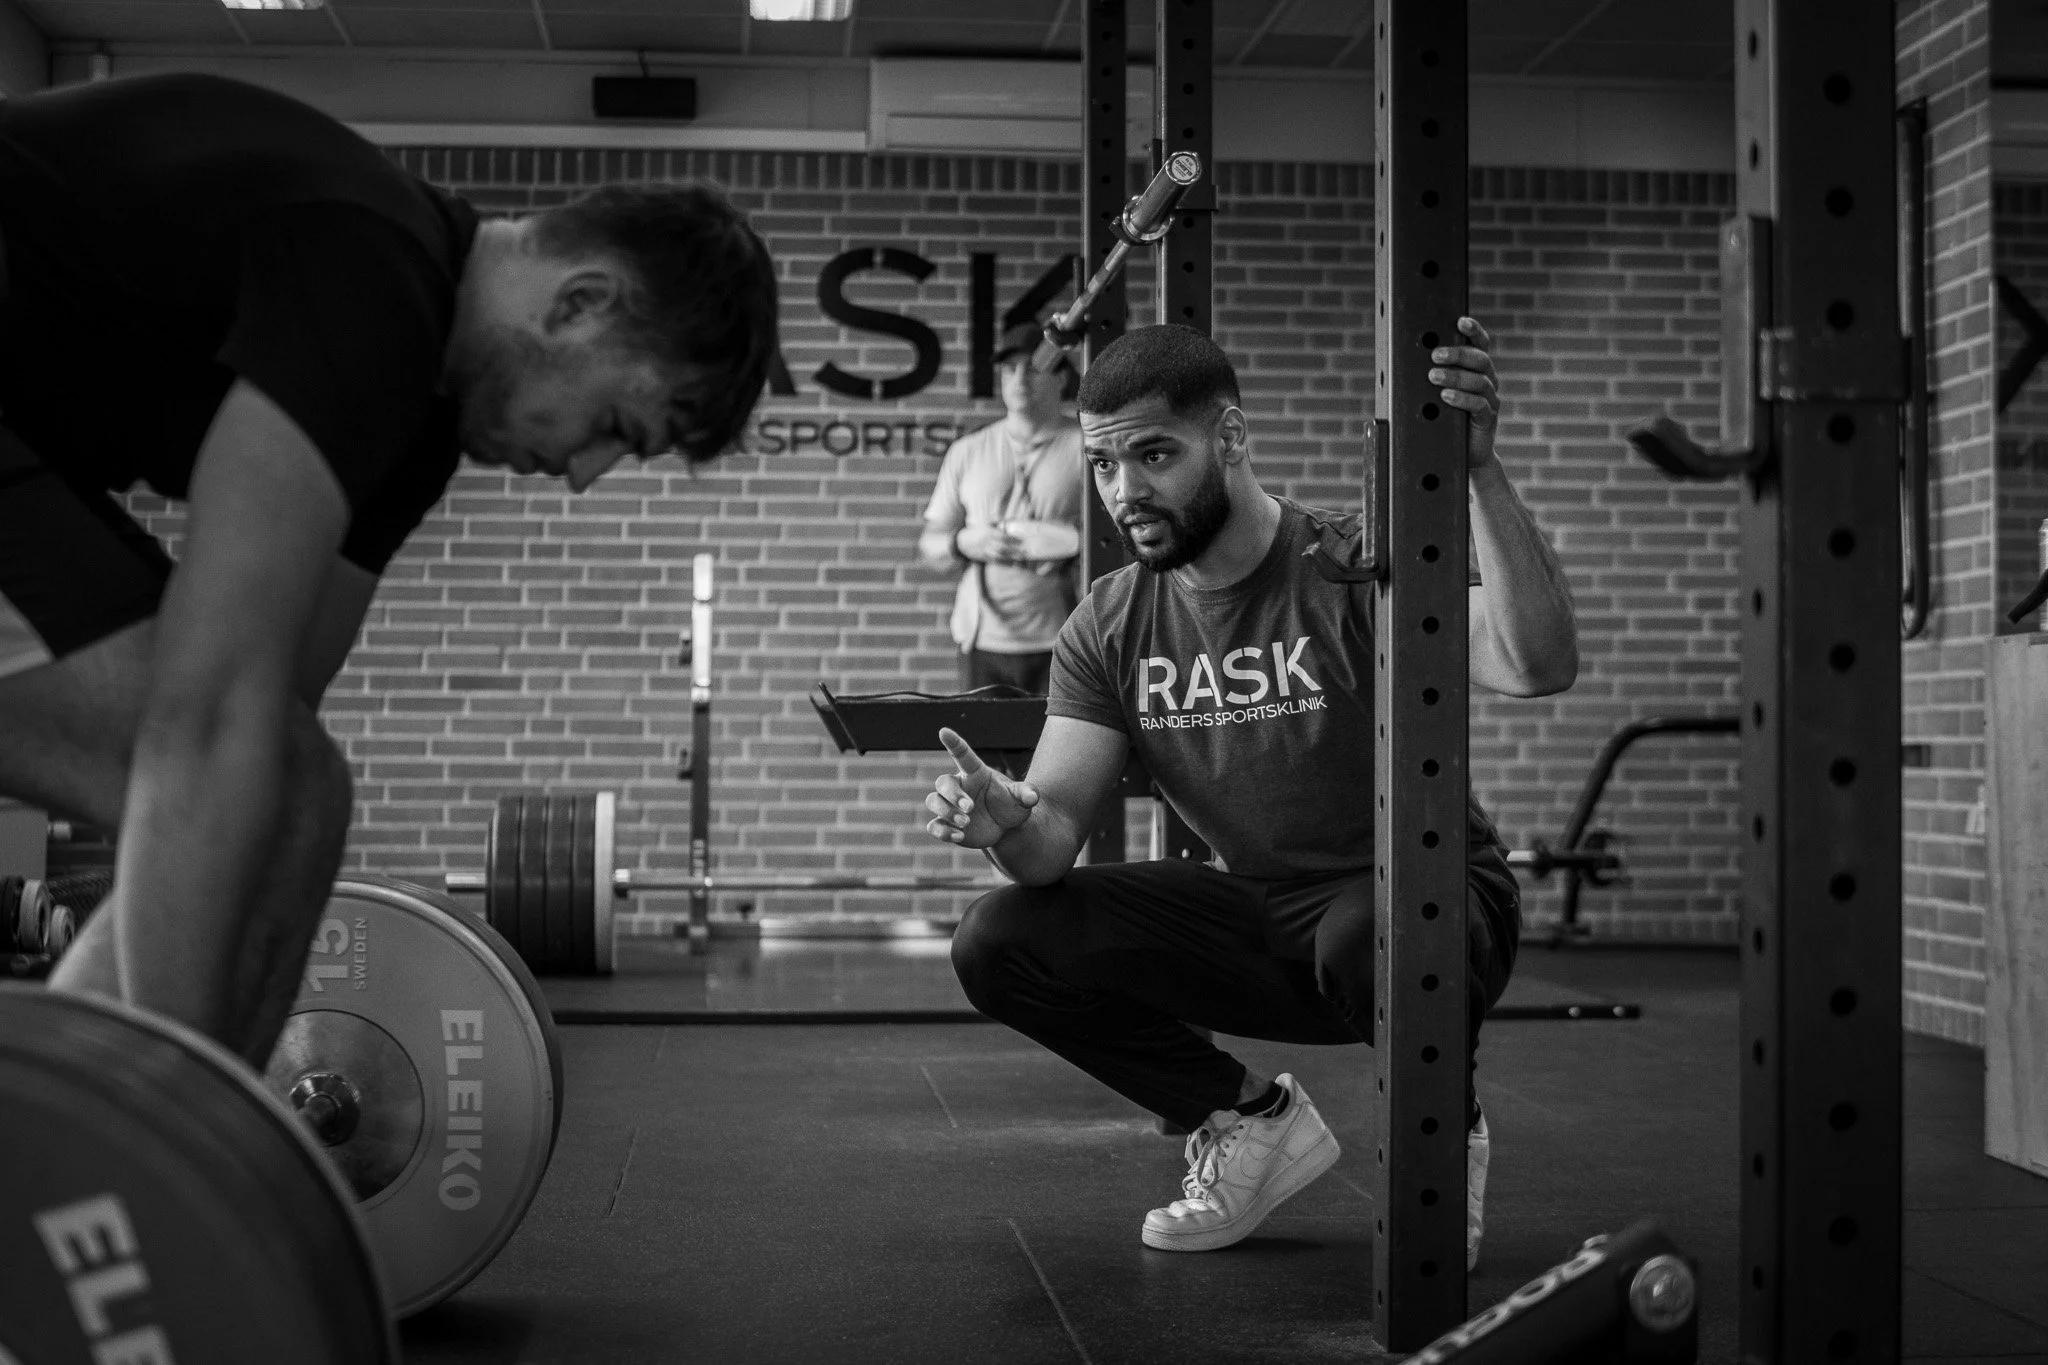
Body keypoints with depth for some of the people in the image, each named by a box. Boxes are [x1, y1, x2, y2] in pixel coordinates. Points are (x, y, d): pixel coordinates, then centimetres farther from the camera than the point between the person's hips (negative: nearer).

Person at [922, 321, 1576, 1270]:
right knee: (1000, 943, -12)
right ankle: (1252, 1119, 6)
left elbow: (1540, 667, -36)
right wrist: (1006, 818, -33)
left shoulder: (1354, 574, -19)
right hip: (1257, 912, 5)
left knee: (1367, 938, -42)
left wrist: (1480, 470, -47)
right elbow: (1058, 827, -8)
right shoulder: (1110, 625, -2)